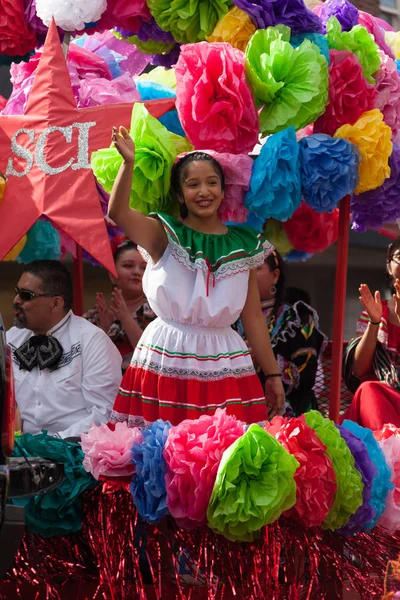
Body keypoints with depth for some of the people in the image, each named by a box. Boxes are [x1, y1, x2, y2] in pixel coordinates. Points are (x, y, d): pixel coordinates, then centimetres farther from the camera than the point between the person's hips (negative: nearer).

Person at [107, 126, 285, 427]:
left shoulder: (243, 246, 8)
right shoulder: (164, 235, 1)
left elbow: (254, 317, 10)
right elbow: (117, 213, -17)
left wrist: (273, 374, 10)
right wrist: (129, 162, -31)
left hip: (225, 365, 2)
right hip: (167, 362, -2)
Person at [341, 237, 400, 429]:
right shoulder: (375, 311, 10)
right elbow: (358, 370, 0)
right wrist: (374, 322, -12)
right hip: (379, 400, 3)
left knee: (369, 391, -35)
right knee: (368, 390, -32)